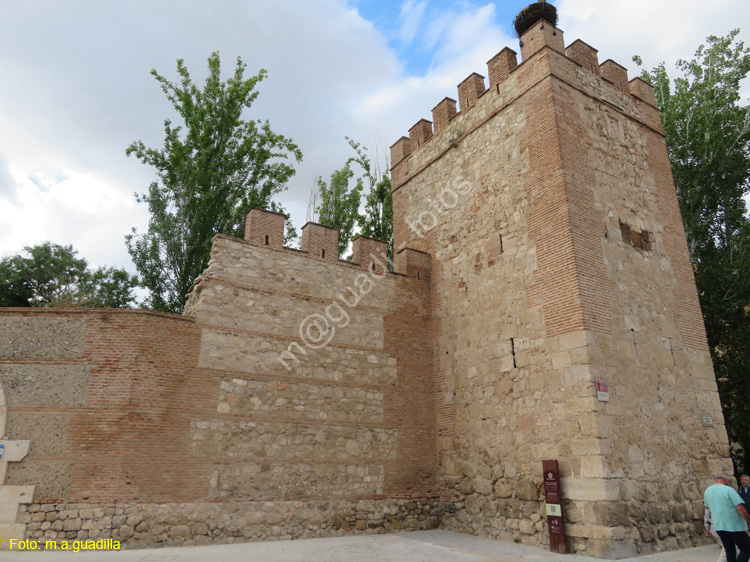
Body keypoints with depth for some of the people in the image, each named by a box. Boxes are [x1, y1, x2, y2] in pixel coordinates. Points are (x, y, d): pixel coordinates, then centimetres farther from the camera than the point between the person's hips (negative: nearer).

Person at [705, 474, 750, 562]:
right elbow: (740, 508, -19)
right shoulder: (729, 490, -10)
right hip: (735, 526, -5)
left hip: (719, 526, 6)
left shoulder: (707, 491, 10)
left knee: (730, 552, 14)